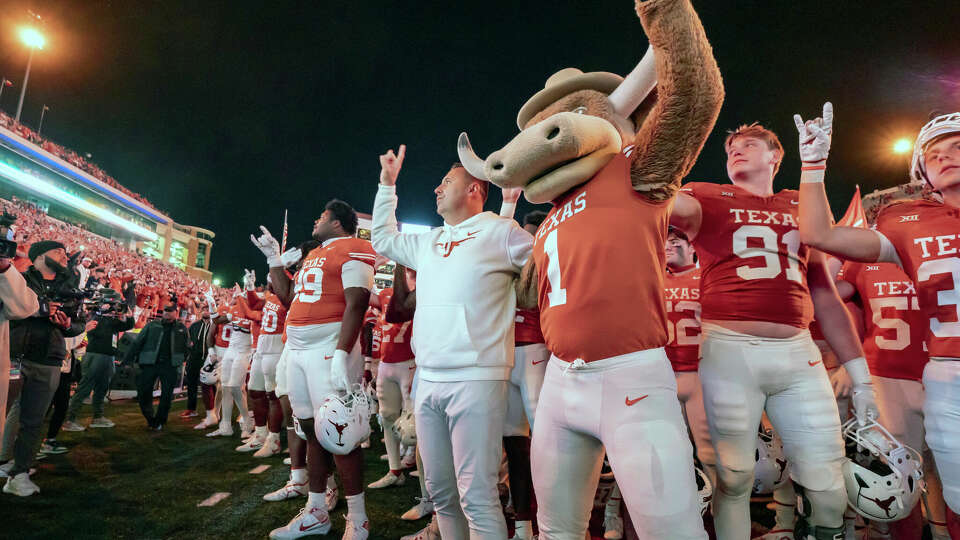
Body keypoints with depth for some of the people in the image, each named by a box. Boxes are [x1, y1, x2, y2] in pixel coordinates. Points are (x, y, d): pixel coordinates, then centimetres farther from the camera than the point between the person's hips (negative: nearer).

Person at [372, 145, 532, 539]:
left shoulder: (500, 232, -1)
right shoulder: (428, 242, 20)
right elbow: (382, 239, 34)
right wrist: (387, 183, 32)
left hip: (475, 379, -7)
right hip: (426, 379, 7)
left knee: (476, 495, -5)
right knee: (440, 491, 16)